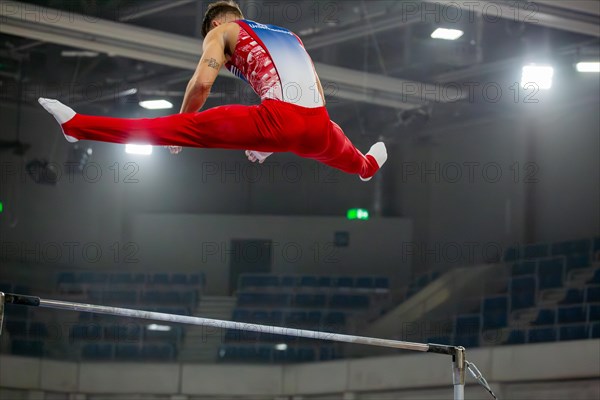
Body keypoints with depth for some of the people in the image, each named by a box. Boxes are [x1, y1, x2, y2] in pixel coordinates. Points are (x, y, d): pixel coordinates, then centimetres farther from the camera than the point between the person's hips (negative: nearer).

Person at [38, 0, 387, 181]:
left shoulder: (221, 32, 19)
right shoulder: (290, 36, 35)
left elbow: (202, 83, 1)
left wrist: (180, 130, 16)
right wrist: (273, 143, 41)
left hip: (278, 120, -5)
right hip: (316, 127, 5)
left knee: (183, 127, -1)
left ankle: (78, 126, -2)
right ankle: (368, 167, 70)